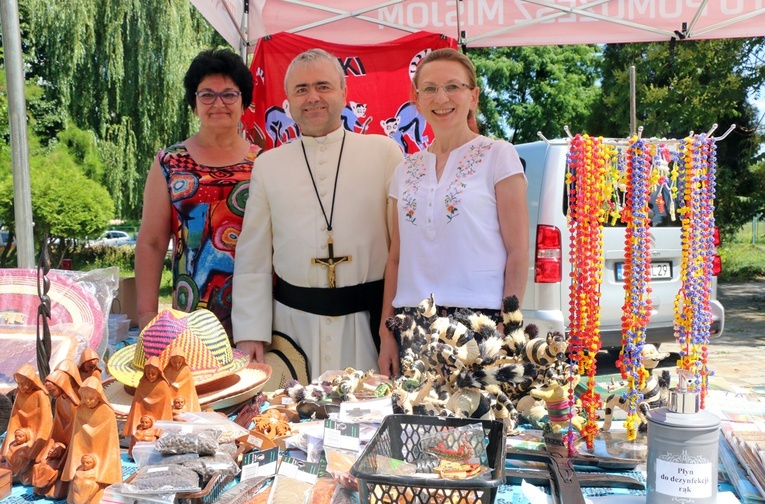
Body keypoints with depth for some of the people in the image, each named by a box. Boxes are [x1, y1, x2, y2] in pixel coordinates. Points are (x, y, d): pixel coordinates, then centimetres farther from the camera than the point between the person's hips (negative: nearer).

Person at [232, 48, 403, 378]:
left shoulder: (384, 152, 2)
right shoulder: (268, 165, 7)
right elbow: (252, 260, 8)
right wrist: (249, 334, 1)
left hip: (368, 322, -1)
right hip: (293, 322, 1)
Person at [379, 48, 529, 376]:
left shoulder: (498, 156, 0)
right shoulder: (407, 170, 12)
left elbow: (518, 254, -4)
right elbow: (396, 257, 14)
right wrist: (386, 333, 8)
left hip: (480, 321, -4)